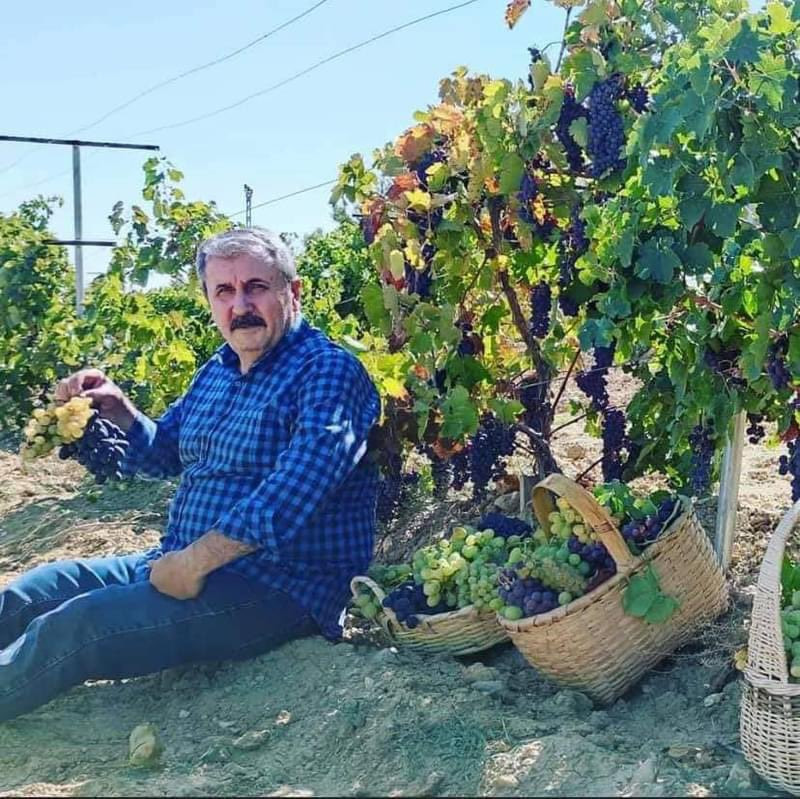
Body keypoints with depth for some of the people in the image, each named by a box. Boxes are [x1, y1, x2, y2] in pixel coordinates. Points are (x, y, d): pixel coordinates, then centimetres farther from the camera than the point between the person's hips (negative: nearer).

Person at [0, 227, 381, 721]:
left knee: (72, 627, -20)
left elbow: (295, 489, -27)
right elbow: (167, 453, 25)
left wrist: (195, 561, -25)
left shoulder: (328, 371, -14)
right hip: (181, 562, 9)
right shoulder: (217, 371, 13)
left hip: (281, 587, -9)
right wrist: (115, 407, 6)